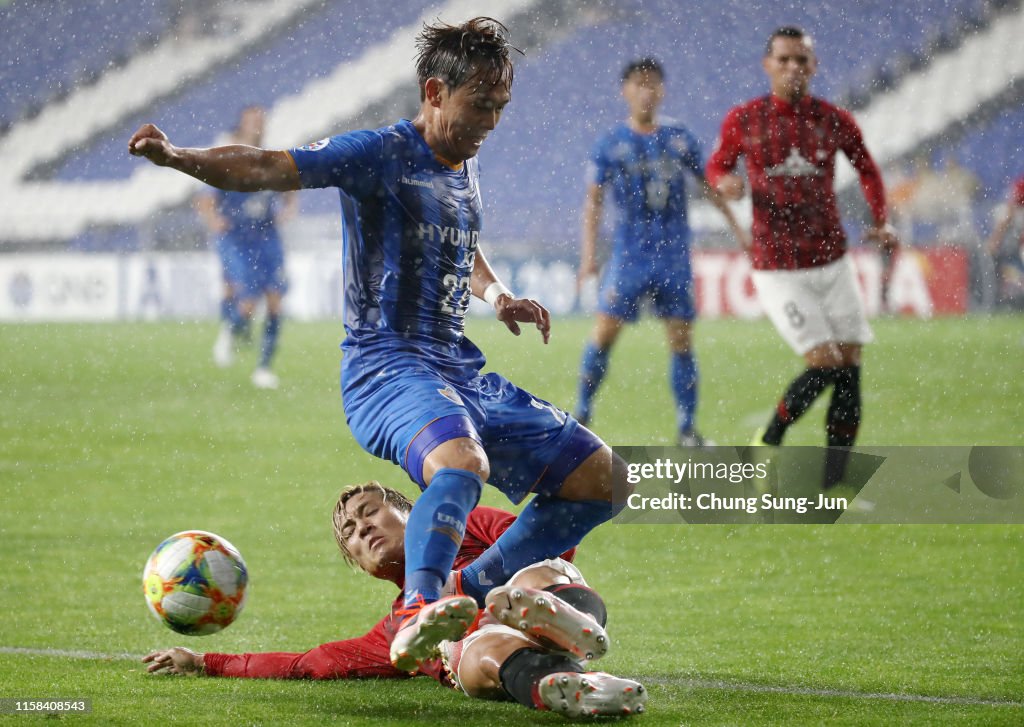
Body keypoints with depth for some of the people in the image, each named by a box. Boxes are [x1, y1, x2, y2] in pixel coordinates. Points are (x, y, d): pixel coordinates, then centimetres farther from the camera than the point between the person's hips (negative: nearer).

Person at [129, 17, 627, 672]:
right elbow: (268, 168, -19)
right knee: (462, 463, -41)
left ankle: (472, 595, 10)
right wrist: (178, 157, -37)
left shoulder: (465, 165, 17)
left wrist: (497, 295, 14)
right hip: (387, 365, -8)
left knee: (604, 480, 6)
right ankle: (419, 615, -47)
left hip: (461, 372, 8)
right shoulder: (381, 154, -7)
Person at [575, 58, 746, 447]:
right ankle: (581, 414, 4)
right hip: (629, 254, -2)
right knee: (604, 333, -9)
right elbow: (593, 201, -1)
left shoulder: (680, 139, 5)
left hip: (674, 255, 2)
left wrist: (736, 227, 16)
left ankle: (687, 429, 7)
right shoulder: (611, 144, -1)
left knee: (681, 339, 0)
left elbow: (707, 185, 17)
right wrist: (589, 254, -9)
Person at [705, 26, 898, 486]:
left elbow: (867, 170, 18)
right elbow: (717, 164, 12)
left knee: (850, 368, -2)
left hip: (832, 262, 4)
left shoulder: (835, 121, 2)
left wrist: (881, 223, 4)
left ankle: (834, 484, 6)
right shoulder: (743, 120, -3)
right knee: (825, 363, -15)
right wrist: (724, 181, -12)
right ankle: (767, 445, 7)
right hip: (777, 270, -4)